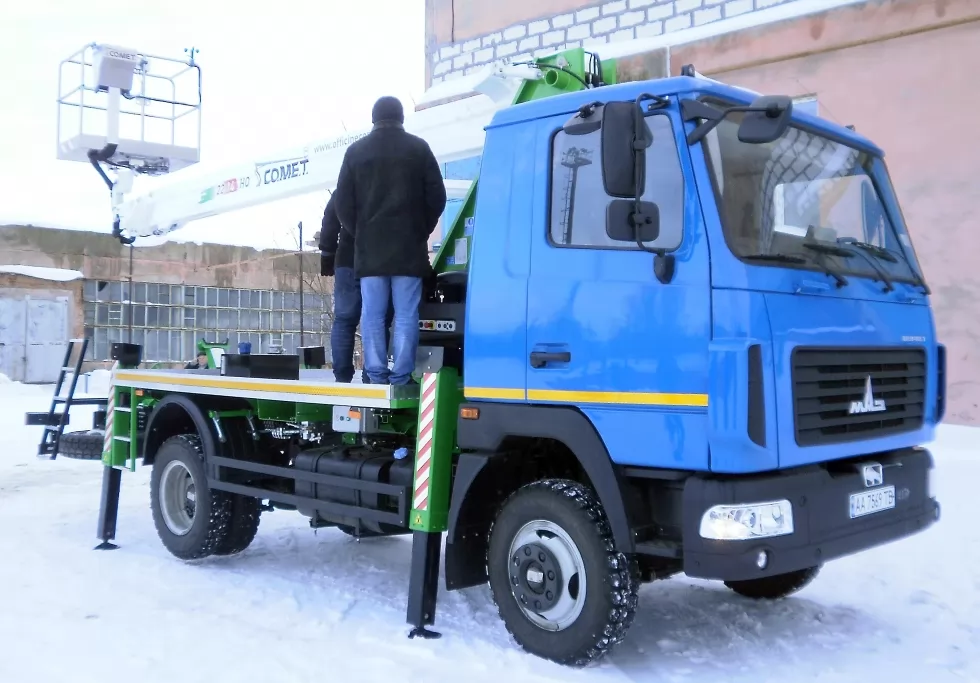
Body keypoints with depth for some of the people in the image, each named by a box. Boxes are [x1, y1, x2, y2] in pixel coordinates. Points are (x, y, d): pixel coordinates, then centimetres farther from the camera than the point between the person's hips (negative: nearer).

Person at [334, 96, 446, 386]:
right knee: (406, 315, -1)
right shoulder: (418, 148, 3)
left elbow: (343, 203, 5)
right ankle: (401, 378, -4)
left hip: (369, 247, 1)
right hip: (409, 246, -1)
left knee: (372, 315, 4)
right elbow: (437, 197, 2)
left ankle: (376, 377, 2)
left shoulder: (356, 151, 6)